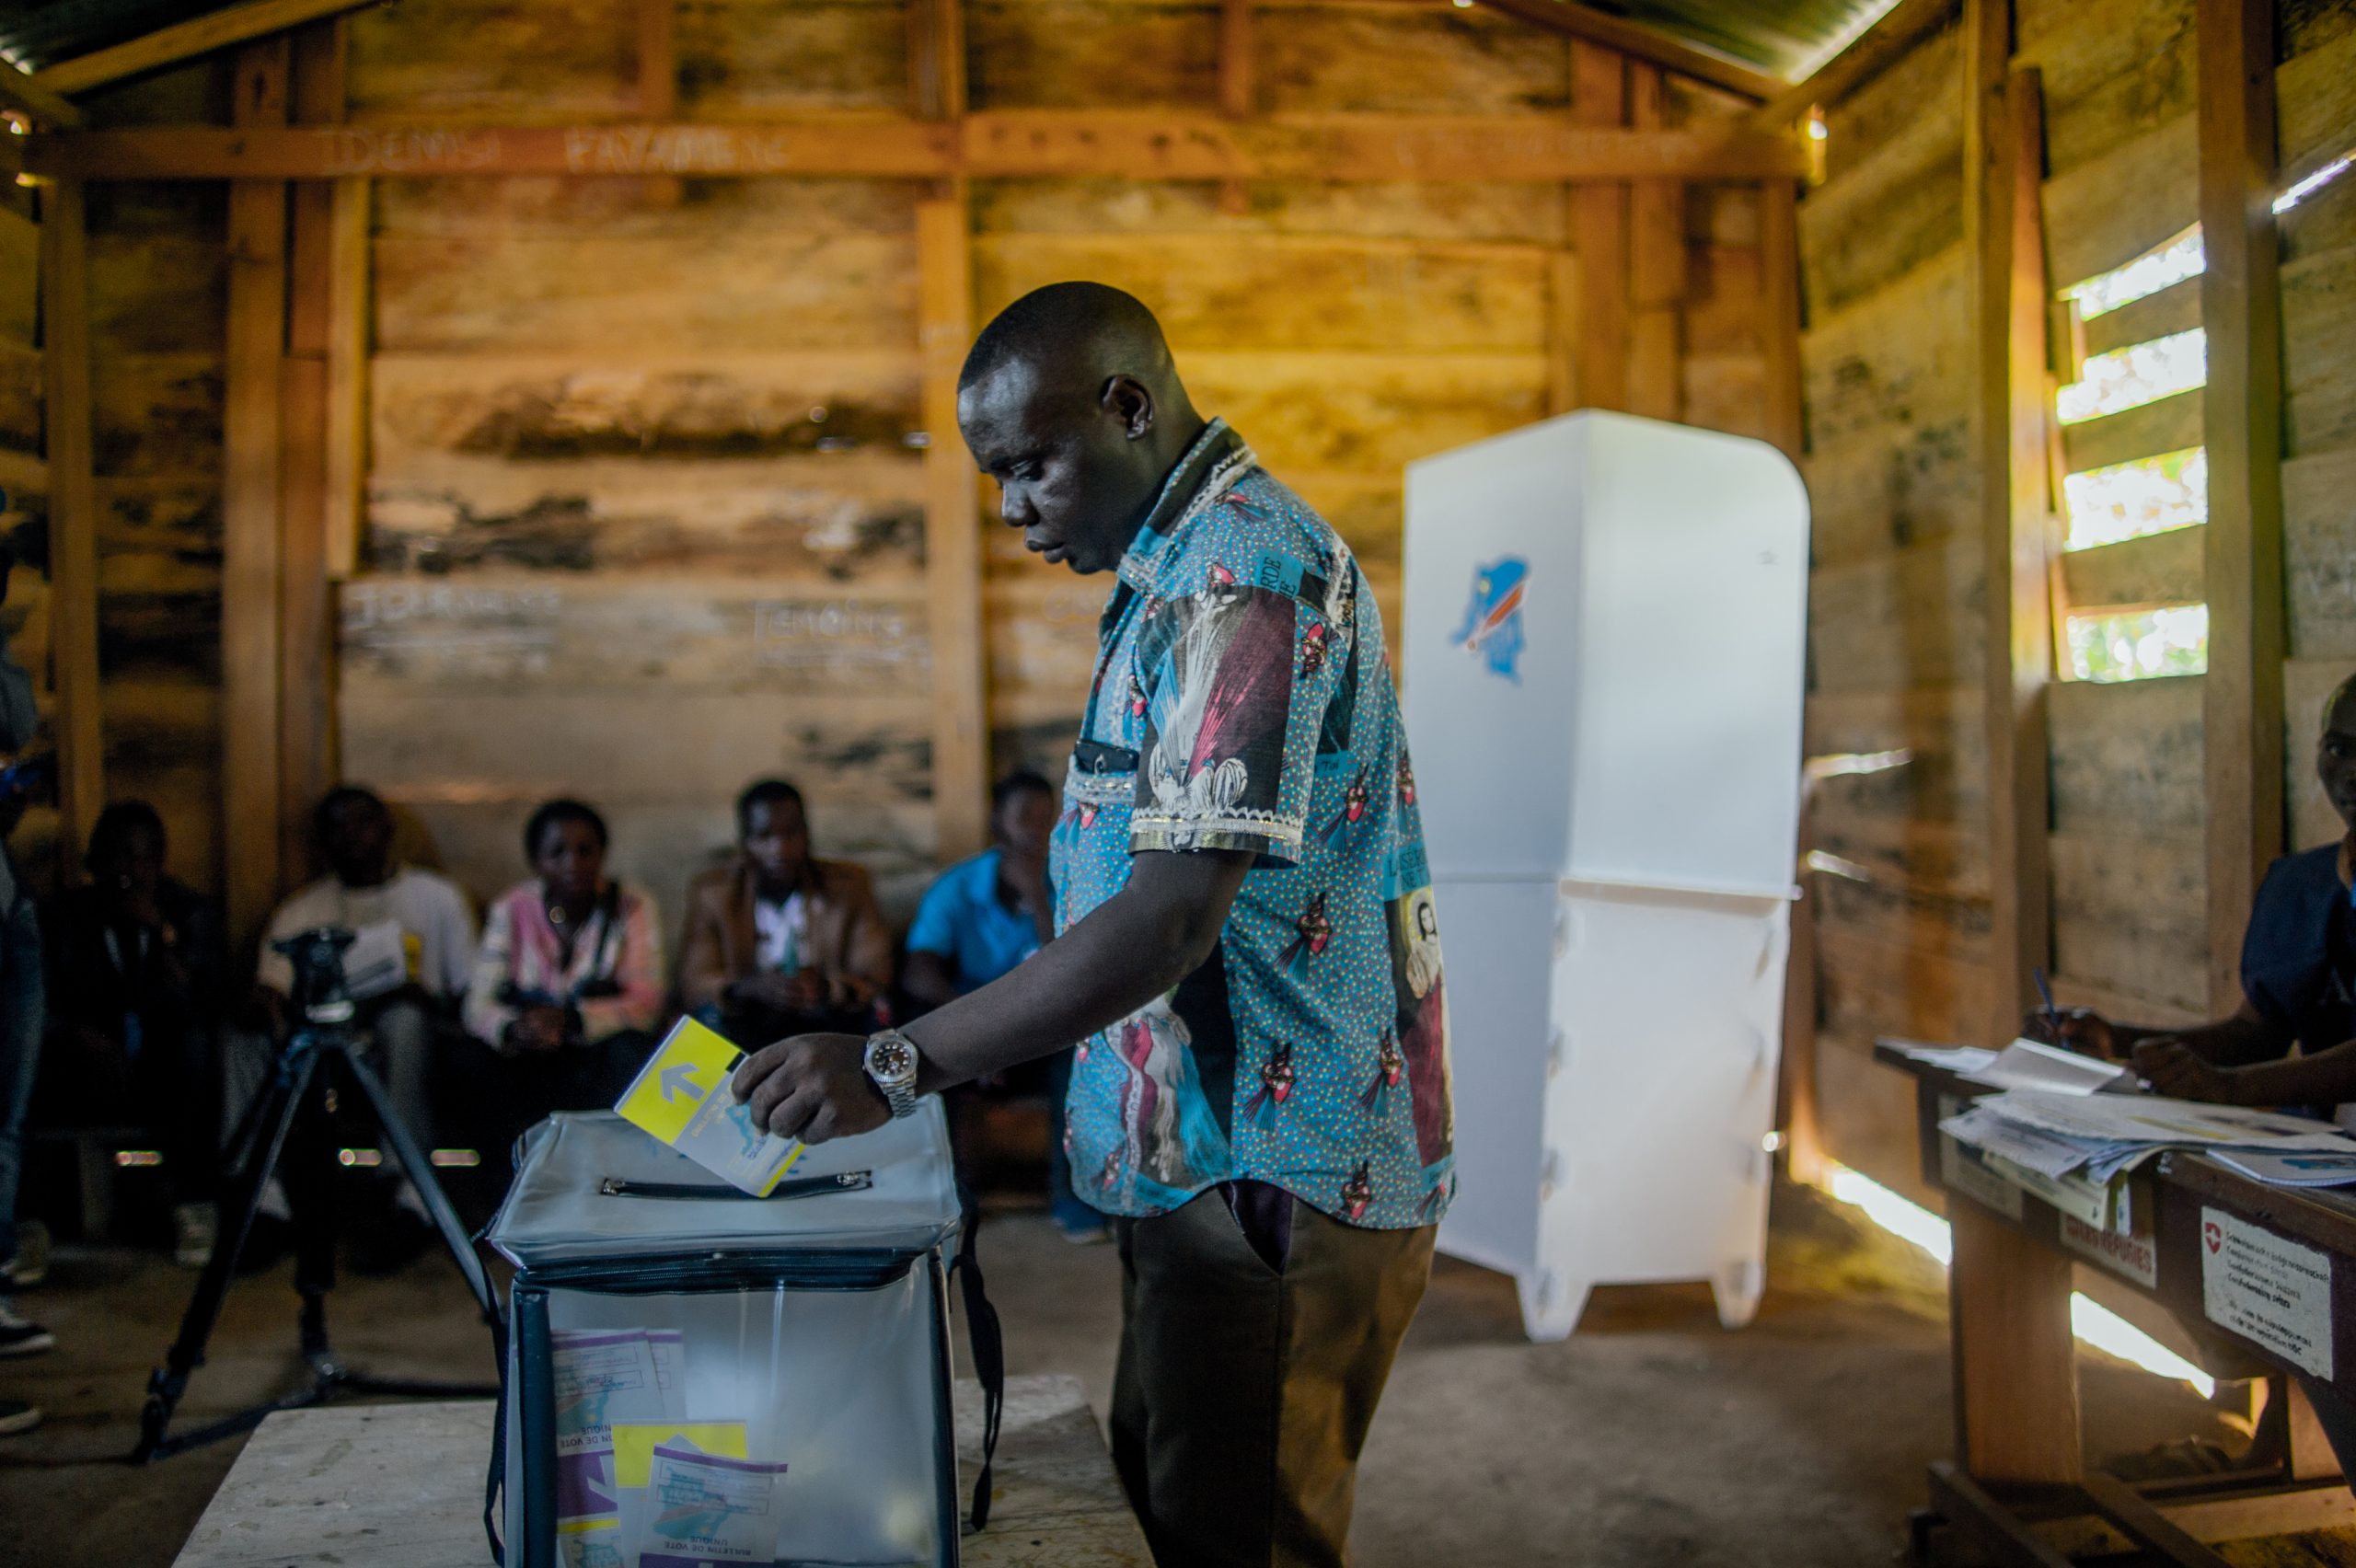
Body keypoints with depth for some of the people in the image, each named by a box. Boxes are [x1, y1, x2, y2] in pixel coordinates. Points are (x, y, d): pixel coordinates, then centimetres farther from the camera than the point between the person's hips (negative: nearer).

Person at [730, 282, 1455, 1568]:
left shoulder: (1246, 576, -21)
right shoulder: (1181, 570, 13)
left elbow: (1177, 916, -29)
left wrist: (896, 1066, -29)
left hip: (1272, 1166, -10)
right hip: (1201, 1146, 10)